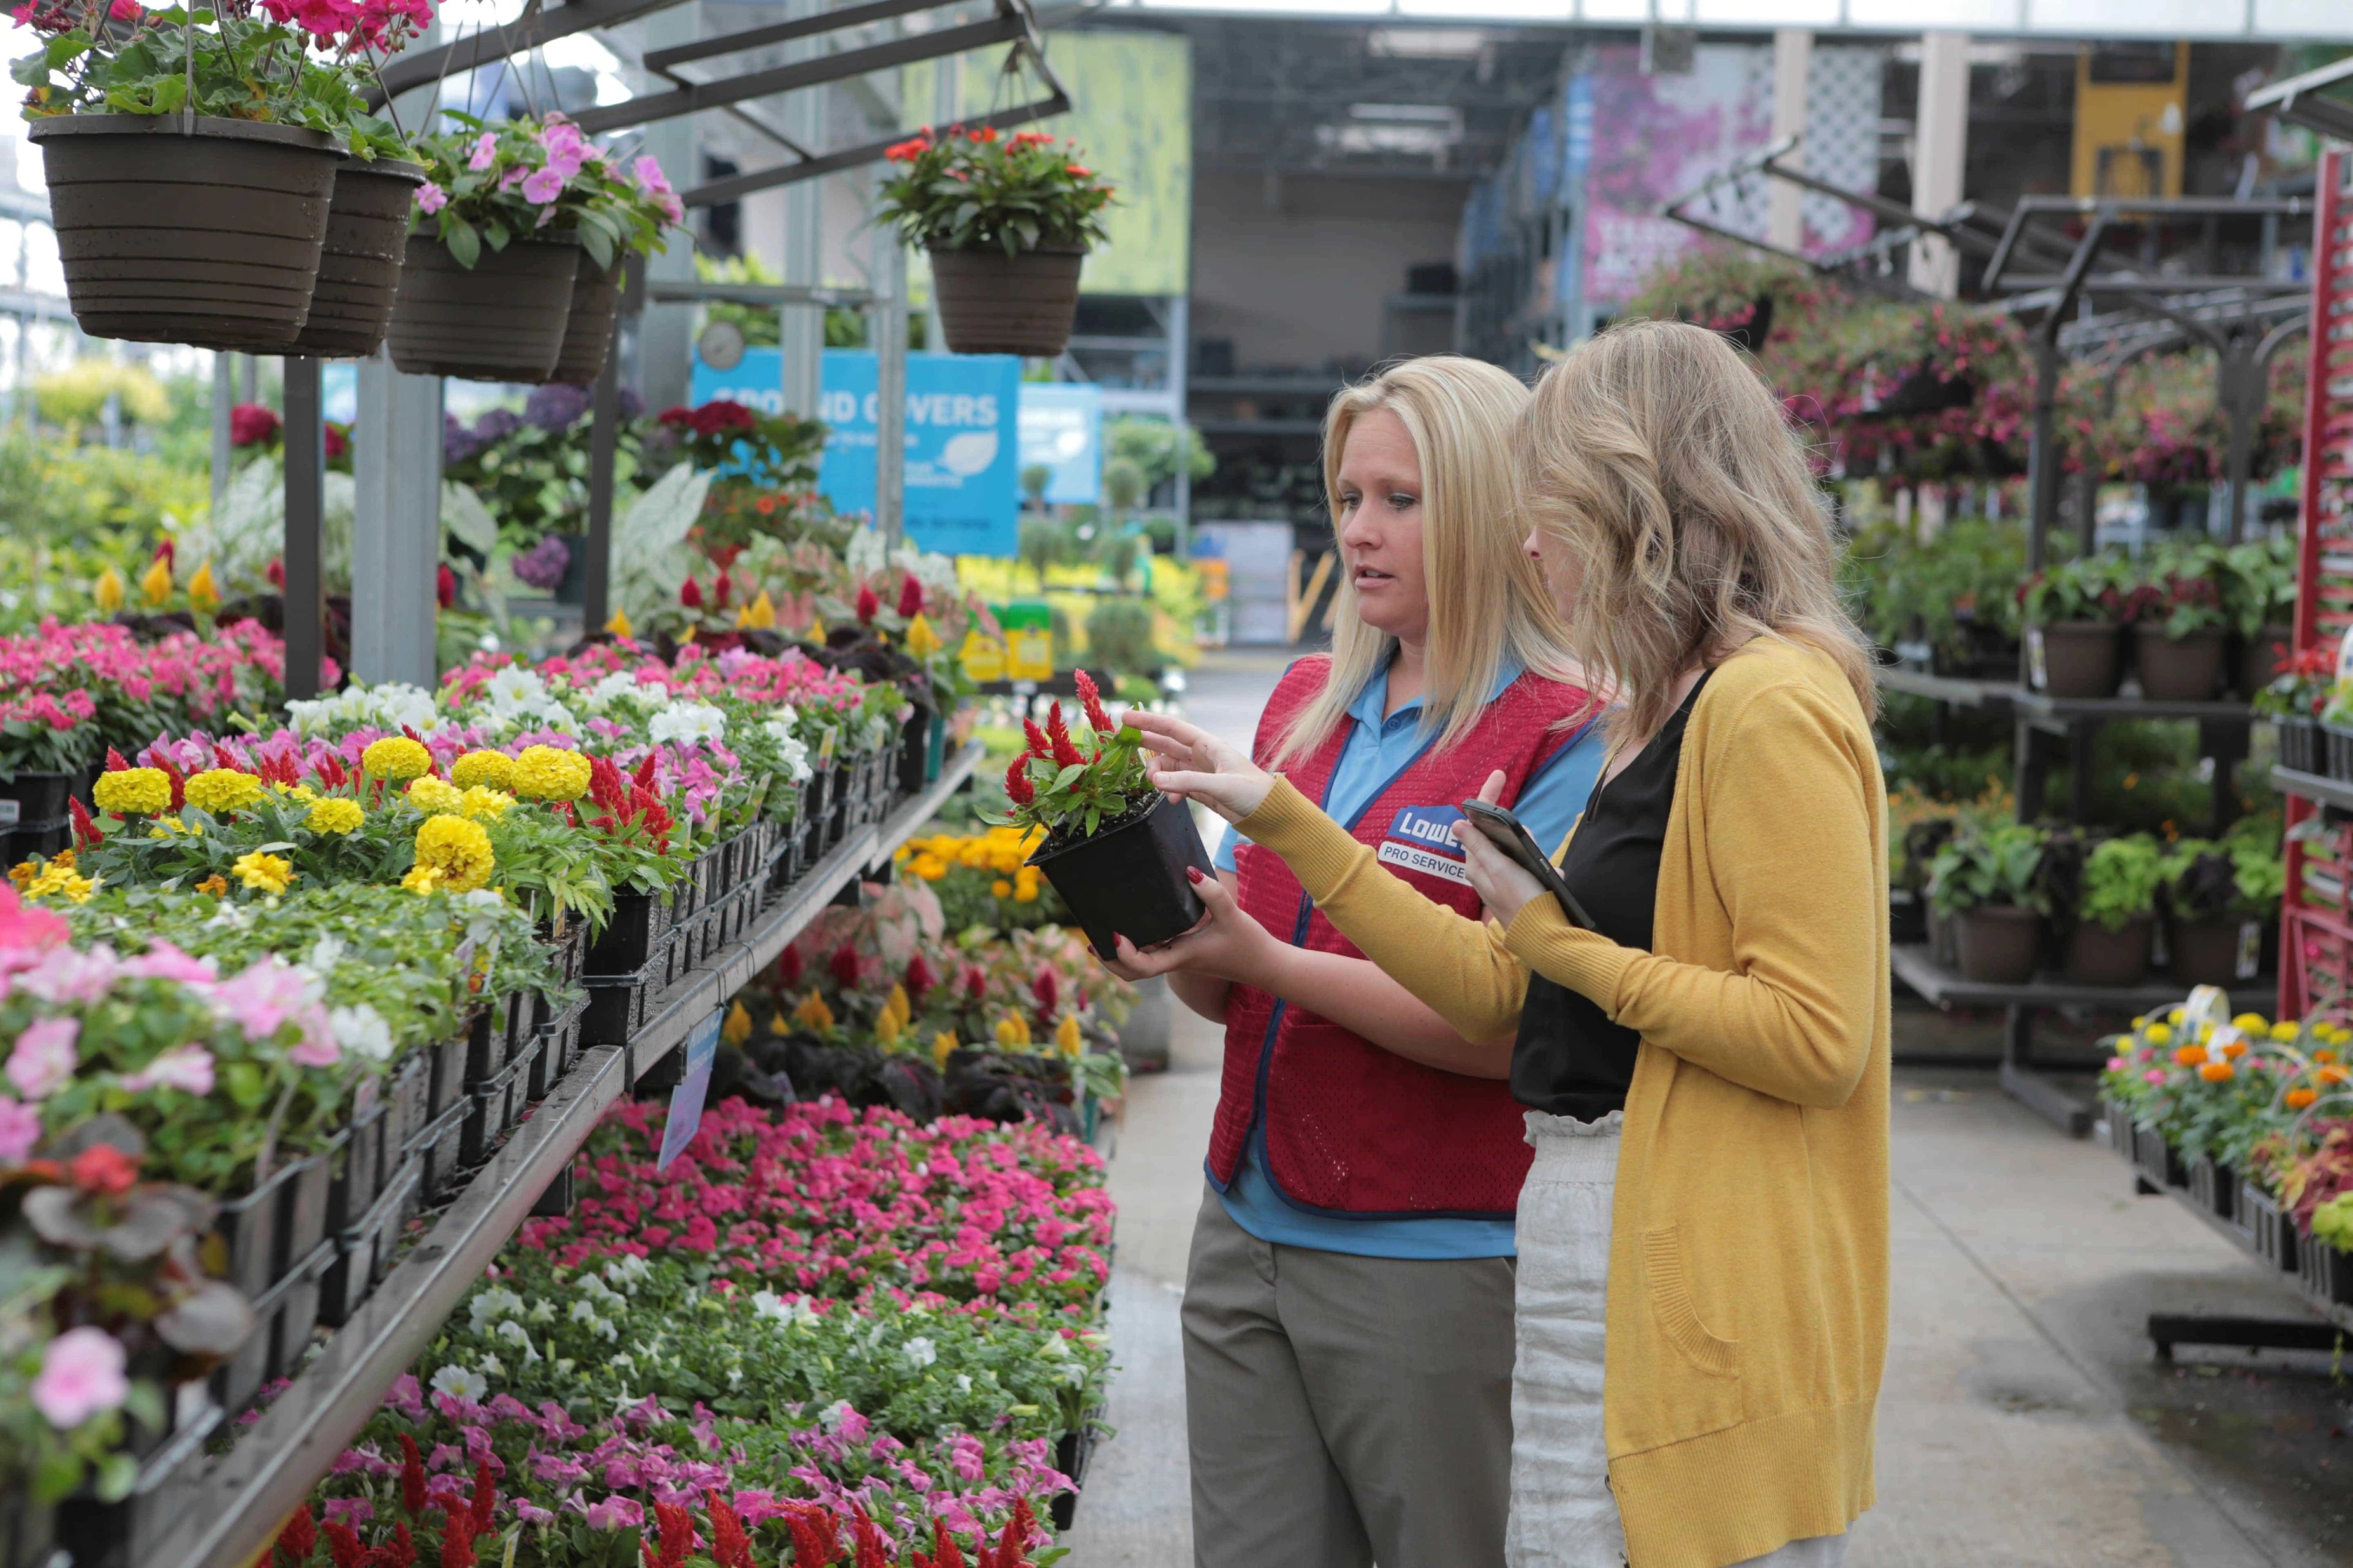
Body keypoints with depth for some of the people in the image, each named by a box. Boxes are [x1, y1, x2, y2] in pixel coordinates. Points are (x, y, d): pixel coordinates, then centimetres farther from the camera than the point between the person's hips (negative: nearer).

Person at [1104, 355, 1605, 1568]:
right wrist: (1177, 944, -7)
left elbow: (1516, 1031, -17)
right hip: (1247, 1232, 6)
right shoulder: (1307, 701, 11)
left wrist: (1268, 961, -21)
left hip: (1433, 1270, -6)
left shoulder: (1563, 735, -10)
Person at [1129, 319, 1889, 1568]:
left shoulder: (1772, 708, -14)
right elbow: (1499, 993, 14)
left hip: (1692, 1305, -10)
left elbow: (1818, 1036, -21)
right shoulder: (1658, 717, 16)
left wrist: (1563, 941, -13)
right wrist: (1280, 819, 15)